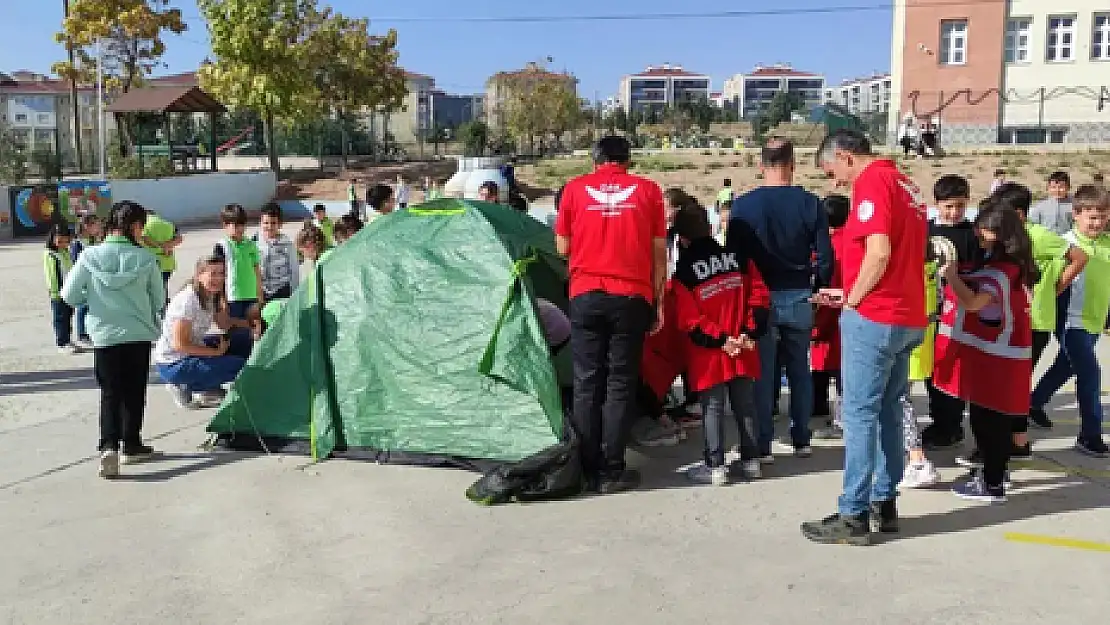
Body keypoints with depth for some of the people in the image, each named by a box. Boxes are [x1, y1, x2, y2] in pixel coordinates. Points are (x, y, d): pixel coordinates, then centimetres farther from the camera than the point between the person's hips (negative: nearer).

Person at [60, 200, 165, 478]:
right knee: (134, 391, 14)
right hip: (139, 334, 0)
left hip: (104, 335, 0)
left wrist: (95, 299, 15)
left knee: (110, 393, 8)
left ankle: (109, 445, -10)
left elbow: (70, 296, -4)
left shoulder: (90, 257, -7)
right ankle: (131, 444, 23)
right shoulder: (145, 258, -9)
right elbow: (159, 299, 1)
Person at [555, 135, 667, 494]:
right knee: (620, 383, 3)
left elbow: (563, 248, 10)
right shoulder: (647, 190, 6)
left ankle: (587, 469, 9)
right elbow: (659, 253, 4)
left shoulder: (575, 189, 6)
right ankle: (612, 471, 5)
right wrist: (659, 301, 10)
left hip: (586, 296, 1)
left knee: (586, 382, 6)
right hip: (631, 297, 0)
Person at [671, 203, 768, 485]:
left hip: (709, 355, -4)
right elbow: (760, 297, 1)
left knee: (712, 409, 4)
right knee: (744, 404, 15)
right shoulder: (739, 259, 4)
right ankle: (751, 458, 23)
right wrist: (750, 332, -2)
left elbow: (689, 321, -15)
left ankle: (715, 466, 6)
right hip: (744, 353, 4)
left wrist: (719, 340, -11)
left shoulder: (682, 274, -9)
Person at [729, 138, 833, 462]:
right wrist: (819, 288, 12)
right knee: (800, 370, 14)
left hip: (760, 297, -1)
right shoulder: (810, 203, -5)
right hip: (799, 297, 2)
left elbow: (733, 254, -6)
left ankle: (763, 445, 8)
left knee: (762, 372, 5)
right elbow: (825, 255, -4)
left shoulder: (743, 204, -8)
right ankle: (801, 440, 21)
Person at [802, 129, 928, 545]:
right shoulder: (904, 184, 17)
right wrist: (852, 293, 17)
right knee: (888, 412, 13)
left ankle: (854, 516, 1)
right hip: (907, 317, 9)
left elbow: (879, 253, -21)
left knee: (859, 415, -4)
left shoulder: (872, 181, -11)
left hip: (875, 318, -9)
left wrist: (853, 300, -8)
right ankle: (884, 503, 21)